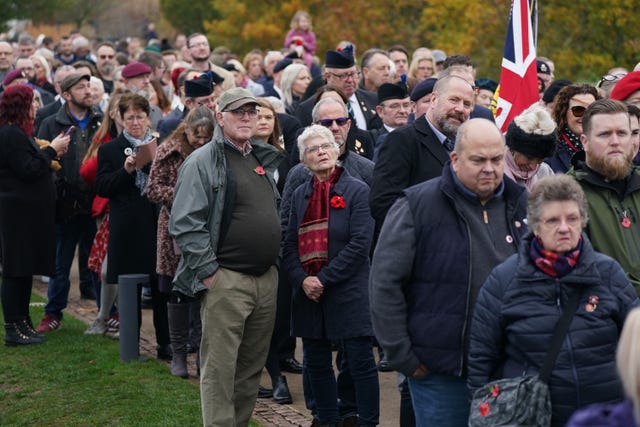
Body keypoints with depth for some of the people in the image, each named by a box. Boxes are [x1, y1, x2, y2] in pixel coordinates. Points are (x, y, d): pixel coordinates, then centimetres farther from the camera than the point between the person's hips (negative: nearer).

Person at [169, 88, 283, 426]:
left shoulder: (264, 161, 16)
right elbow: (185, 223, -13)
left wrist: (275, 260, 16)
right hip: (226, 280, -7)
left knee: (252, 366, 12)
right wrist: (208, 271, -15)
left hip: (267, 279, 7)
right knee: (219, 369, -5)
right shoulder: (203, 161, -7)